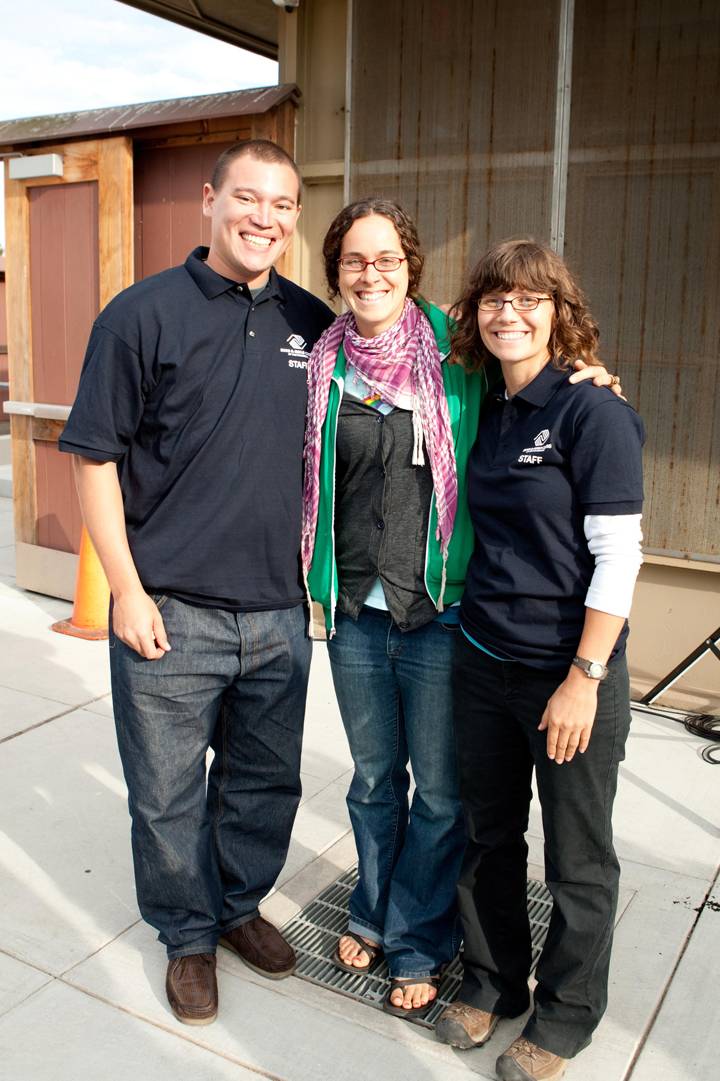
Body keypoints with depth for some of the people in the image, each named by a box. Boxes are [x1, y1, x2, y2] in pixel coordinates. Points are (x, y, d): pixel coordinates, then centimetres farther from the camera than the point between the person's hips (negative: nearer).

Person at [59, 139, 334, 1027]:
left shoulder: (312, 322, 6)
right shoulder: (144, 314, -6)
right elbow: (94, 459, -6)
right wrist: (127, 591, -10)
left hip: (279, 612, 4)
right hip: (171, 616, -3)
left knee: (266, 781, 18)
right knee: (169, 795, 10)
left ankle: (240, 904, 43)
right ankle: (189, 935, 34)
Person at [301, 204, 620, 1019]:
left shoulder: (455, 357, -5)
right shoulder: (325, 366, 2)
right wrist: (319, 584, 6)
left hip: (438, 613, -2)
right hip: (354, 611, 3)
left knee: (439, 790, 9)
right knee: (373, 778, 20)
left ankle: (418, 944, 31)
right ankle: (372, 914, 42)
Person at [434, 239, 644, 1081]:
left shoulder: (593, 412, -12)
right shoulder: (485, 413, 7)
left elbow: (617, 555, -15)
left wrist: (584, 679, -17)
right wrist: (471, 631, 8)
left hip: (569, 671, -5)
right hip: (483, 662, 6)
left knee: (577, 859, 12)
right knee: (489, 835, 19)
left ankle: (566, 1013, 33)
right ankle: (492, 981, 40)